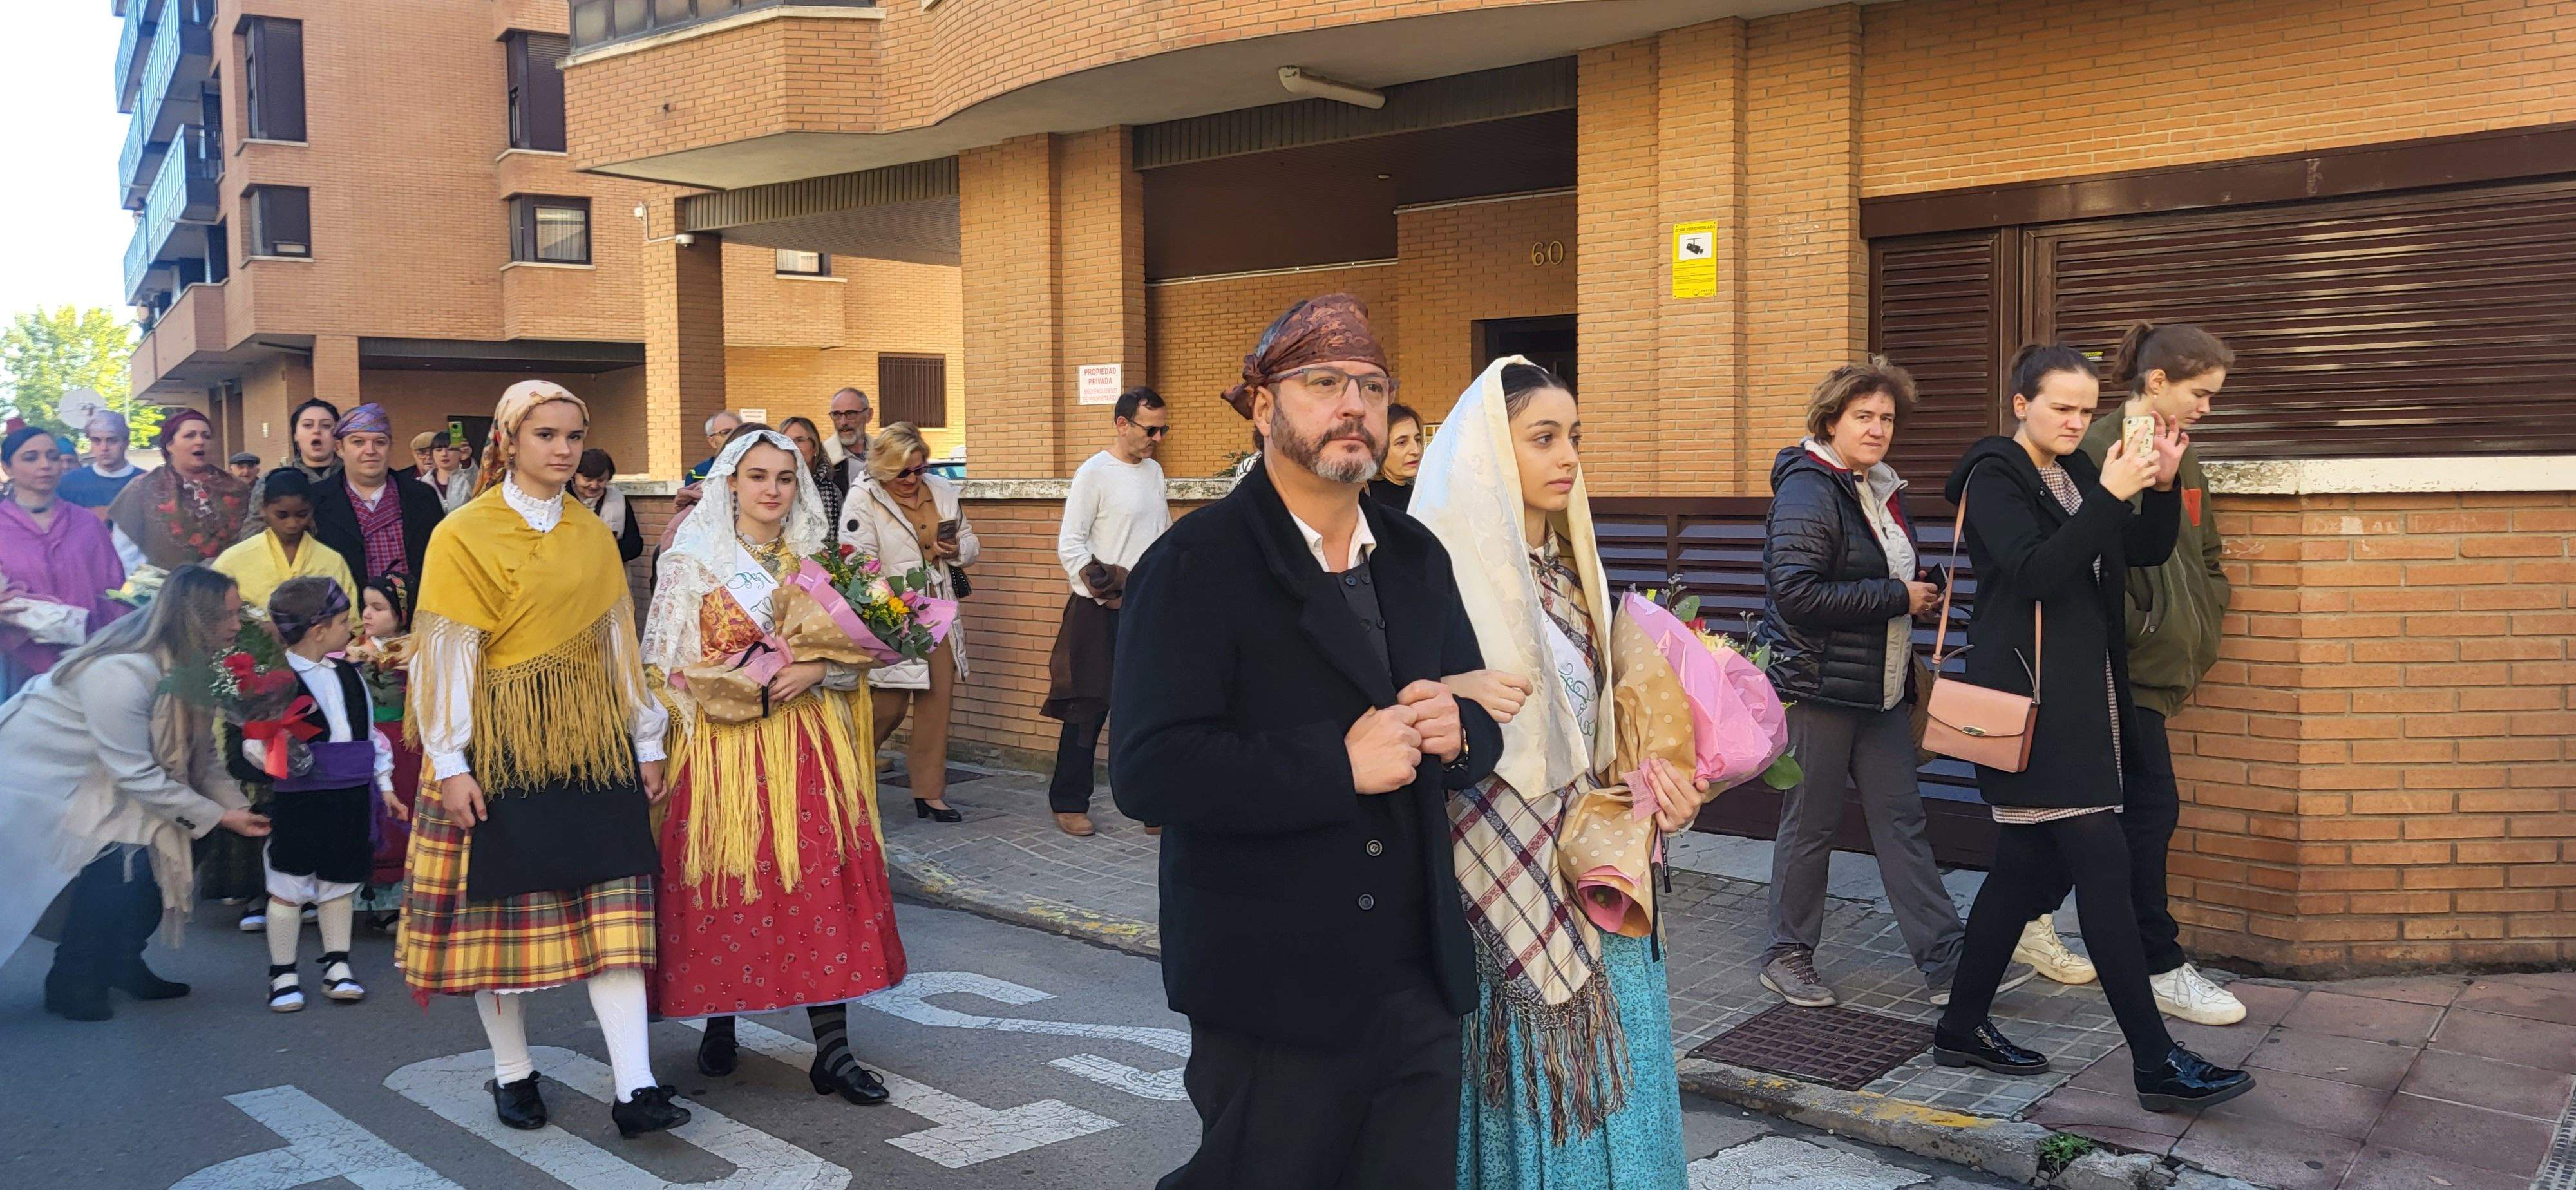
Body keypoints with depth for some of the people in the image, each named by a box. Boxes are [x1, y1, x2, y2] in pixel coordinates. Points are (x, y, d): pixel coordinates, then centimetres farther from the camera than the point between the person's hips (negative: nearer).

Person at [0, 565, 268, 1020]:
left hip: (100, 785, 9)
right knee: (126, 862, -19)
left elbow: (204, 758, -1)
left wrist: (239, 809, -13)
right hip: (41, 777, -9)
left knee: (186, 844, 0)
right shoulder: (123, 672, -32)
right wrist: (220, 817, -25)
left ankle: (120, 965, 18)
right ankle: (71, 983, 0)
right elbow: (136, 775, -29)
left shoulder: (192, 666, -5)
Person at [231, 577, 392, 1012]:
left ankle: (337, 967, 24)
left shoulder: (348, 673, 9)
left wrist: (384, 781, 17)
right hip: (299, 800, -6)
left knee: (340, 882, 14)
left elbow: (370, 730, 17)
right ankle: (283, 975, 16)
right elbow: (252, 746, -12)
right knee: (288, 886, 5)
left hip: (353, 797, 6)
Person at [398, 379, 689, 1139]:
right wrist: (450, 763, -11)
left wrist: (646, 742, 12)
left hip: (591, 740, 4)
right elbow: (446, 654, -7)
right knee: (501, 902, 4)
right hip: (502, 741, -4)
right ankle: (513, 1073, 21)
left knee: (612, 905, -2)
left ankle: (634, 1088, -3)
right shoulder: (463, 534, -3)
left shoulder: (593, 535, 12)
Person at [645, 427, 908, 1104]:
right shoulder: (691, 563, 2)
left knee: (823, 884, -3)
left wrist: (815, 672, -11)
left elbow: (854, 656, 9)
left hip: (809, 748, 2)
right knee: (727, 884, 2)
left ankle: (832, 1051, -2)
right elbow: (666, 666, 0)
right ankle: (720, 1026, 24)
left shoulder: (816, 563, 11)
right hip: (723, 747, -2)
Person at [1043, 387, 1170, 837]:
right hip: (1101, 614, -6)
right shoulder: (1093, 474, -9)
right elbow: (1070, 546, -11)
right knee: (1090, 708, 0)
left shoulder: (1154, 470, 13)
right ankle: (1069, 803, 11)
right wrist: (1106, 588, -16)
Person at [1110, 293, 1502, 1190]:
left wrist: (1459, 732, -9)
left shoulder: (1416, 557, 10)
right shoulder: (1195, 566, -11)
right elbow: (1148, 773, -22)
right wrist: (1339, 762, -25)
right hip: (1275, 991, -6)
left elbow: (1484, 722, 15)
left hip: (1419, 983, 6)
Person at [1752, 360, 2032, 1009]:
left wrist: (1917, 593, 10)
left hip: (1880, 688, 8)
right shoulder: (1808, 491, -14)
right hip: (1817, 687, -8)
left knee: (1902, 820, 7)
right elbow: (1797, 591, -25)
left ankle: (1946, 960, 9)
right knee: (1810, 826, 2)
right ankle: (1787, 956, 16)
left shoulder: (1881, 489, 14)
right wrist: (1898, 598, -19)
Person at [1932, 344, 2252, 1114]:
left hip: (2081, 697, 8)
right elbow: (2035, 573, -19)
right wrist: (2109, 496, -24)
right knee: (2102, 866, -10)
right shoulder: (1993, 477, -7)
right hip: (2031, 698, -8)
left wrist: (2162, 485, -4)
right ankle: (2155, 1063, -6)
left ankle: (1963, 1027, 20)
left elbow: (2148, 552, 12)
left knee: (2026, 865, 10)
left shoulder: (2077, 472, 16)